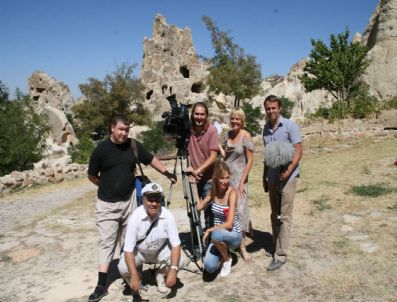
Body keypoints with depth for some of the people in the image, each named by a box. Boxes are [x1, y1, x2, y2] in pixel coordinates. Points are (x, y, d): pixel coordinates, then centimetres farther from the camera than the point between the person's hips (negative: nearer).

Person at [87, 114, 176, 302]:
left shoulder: (134, 146, -2)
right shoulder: (101, 149, -9)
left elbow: (151, 159, 11)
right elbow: (92, 176, 1)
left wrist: (166, 173, 3)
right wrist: (108, 187, 4)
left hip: (129, 201, 3)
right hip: (107, 204, -3)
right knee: (106, 242, -3)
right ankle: (102, 285, 1)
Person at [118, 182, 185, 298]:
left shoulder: (167, 216, -25)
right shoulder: (135, 217, -29)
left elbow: (176, 244, -23)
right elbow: (128, 249, -28)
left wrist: (173, 269, -35)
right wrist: (134, 276, -38)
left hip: (160, 251, 1)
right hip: (139, 251, -1)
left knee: (180, 260, -24)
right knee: (123, 267, -28)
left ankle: (161, 276, 8)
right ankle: (137, 273, 9)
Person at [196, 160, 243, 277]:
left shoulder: (232, 193, -18)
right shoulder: (213, 191, -1)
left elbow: (229, 224, -22)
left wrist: (209, 230, -21)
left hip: (234, 235, -4)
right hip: (218, 235, 4)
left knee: (216, 235, -39)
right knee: (209, 267, -22)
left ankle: (227, 259, -7)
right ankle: (222, 253, 14)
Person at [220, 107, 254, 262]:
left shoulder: (246, 136, -9)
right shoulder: (229, 134, 9)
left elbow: (250, 161, -11)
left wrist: (242, 182, -14)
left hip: (239, 177, -5)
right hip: (226, 176, 5)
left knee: (239, 209, -5)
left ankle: (242, 246, 5)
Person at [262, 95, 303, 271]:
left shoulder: (290, 126, -8)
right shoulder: (266, 128, 10)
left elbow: (298, 151, -10)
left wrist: (288, 171, -23)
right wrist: (264, 177, 16)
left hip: (287, 177, -6)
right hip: (272, 178, 6)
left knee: (284, 217, -3)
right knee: (274, 215, 14)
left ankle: (280, 255, 2)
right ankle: (276, 247, 26)